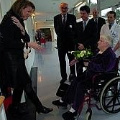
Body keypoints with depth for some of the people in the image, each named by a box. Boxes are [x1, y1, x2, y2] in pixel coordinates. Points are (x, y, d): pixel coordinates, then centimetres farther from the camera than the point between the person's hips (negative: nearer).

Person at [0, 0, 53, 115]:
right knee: (26, 83, -2)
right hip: (10, 58, -9)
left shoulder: (20, 21, 12)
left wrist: (22, 29, -15)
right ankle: (39, 107, 11)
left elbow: (26, 39, 4)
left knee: (21, 84, 13)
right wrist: (28, 44, -19)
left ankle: (14, 108, 28)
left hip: (18, 57, 9)